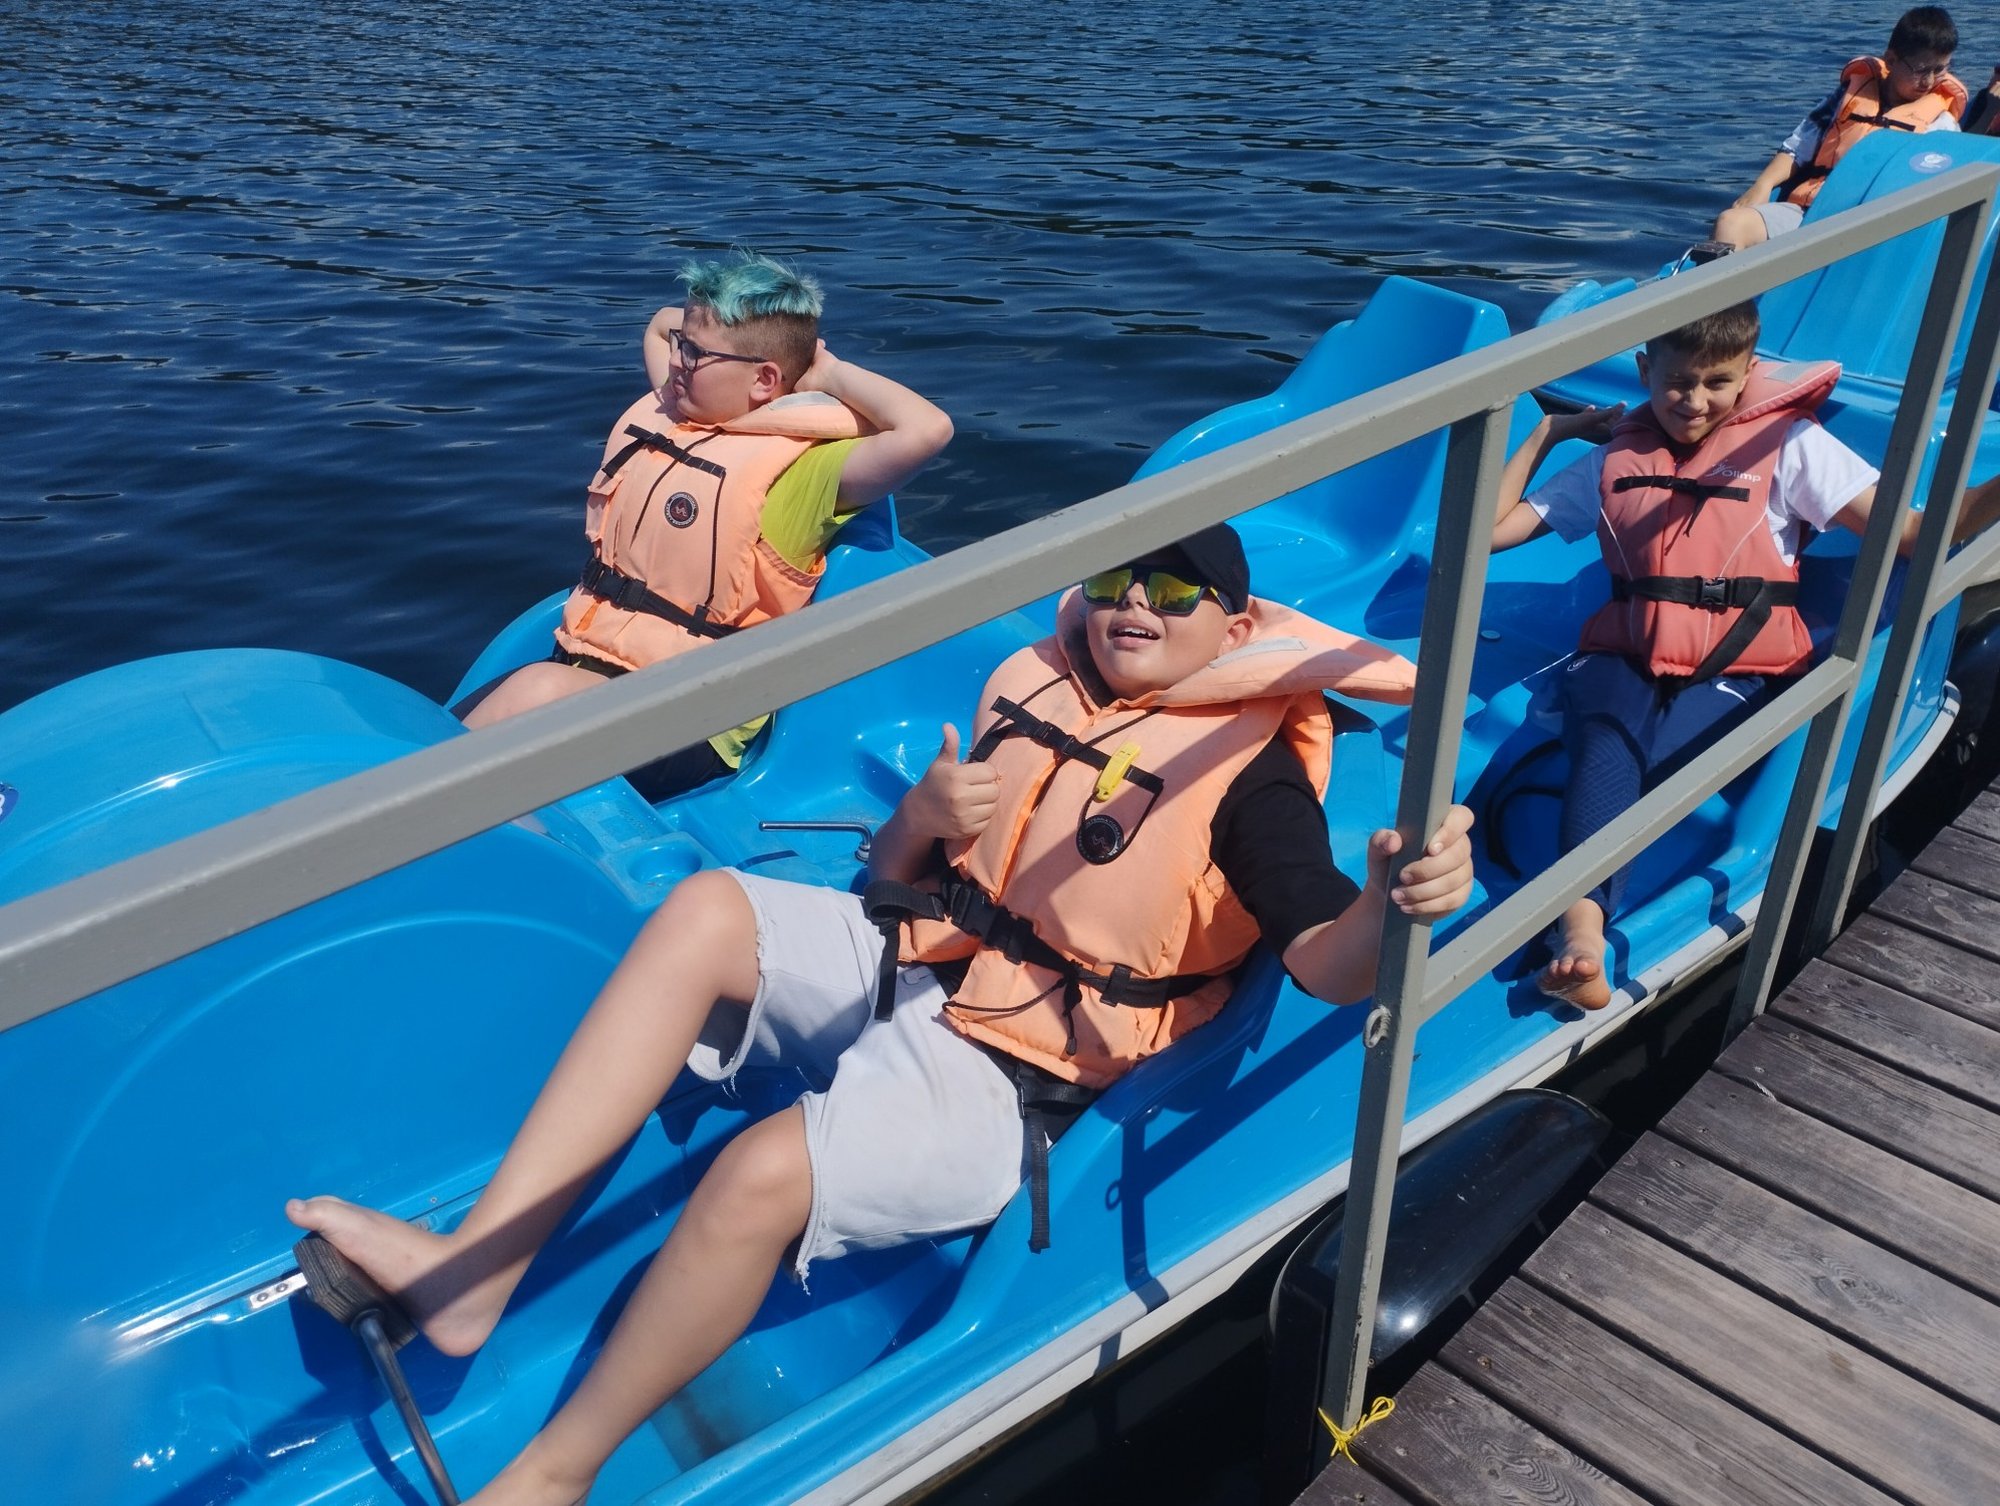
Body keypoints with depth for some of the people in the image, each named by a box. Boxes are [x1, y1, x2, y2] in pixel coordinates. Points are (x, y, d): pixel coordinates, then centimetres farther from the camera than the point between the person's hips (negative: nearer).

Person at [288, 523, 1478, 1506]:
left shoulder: (1248, 765, -9)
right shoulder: (1034, 687, 9)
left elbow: (1327, 965, -20)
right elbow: (896, 872, 13)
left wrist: (1395, 903, -42)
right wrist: (925, 814, -10)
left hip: (1001, 1077, -7)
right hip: (907, 966, 8)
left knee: (766, 1174, -28)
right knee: (708, 908, -11)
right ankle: (476, 1268, -13)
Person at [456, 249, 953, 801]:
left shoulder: (801, 464, -14)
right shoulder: (665, 410, 10)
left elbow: (926, 429, -30)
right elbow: (660, 322, 32)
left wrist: (831, 374, -13)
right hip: (579, 666, 8)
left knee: (540, 693, -34)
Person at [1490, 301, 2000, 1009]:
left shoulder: (1788, 444, 9)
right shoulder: (1613, 459, 18)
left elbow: (1911, 531, 0)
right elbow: (1492, 528, 17)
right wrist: (1548, 430, 19)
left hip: (1734, 674, -2)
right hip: (1623, 659, 2)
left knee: (1615, 760, -33)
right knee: (1607, 744, -34)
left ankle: (1580, 927, -46)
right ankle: (1582, 927, -51)